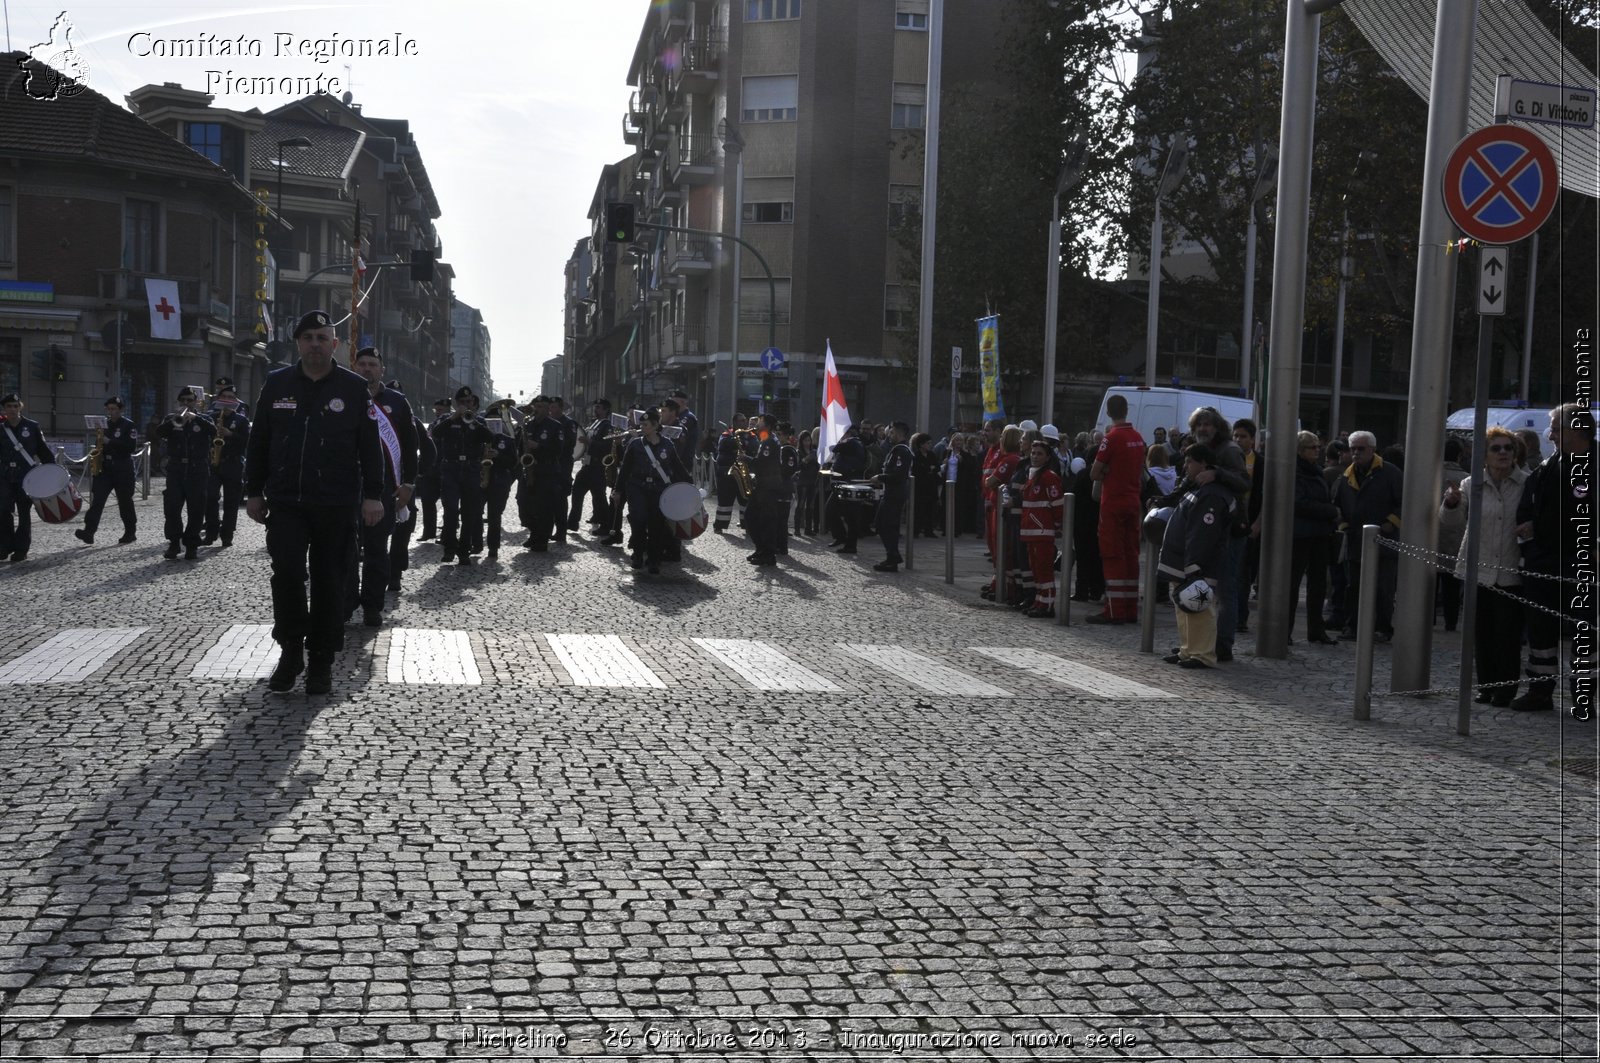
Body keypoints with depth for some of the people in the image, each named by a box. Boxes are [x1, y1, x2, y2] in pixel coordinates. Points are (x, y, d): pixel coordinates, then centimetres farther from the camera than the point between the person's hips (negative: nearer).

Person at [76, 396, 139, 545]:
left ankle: (130, 532, 17)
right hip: (104, 467, 4)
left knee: (125, 502, 4)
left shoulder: (128, 425, -4)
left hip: (122, 469, -4)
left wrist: (110, 442, -20)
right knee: (97, 498, -8)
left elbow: (132, 447, -15)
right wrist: (98, 451, 2)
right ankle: (89, 531, -16)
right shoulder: (104, 424, 12)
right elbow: (100, 444, 23)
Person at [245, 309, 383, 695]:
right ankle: (291, 651, 10)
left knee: (329, 581, 4)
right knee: (287, 574, -8)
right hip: (286, 502, 1)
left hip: (336, 507, -1)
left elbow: (370, 447, 0)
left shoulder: (354, 388, 1)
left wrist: (372, 496, -6)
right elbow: (258, 442, 11)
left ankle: (321, 661, 15)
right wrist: (254, 492, 8)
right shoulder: (277, 384, 7)